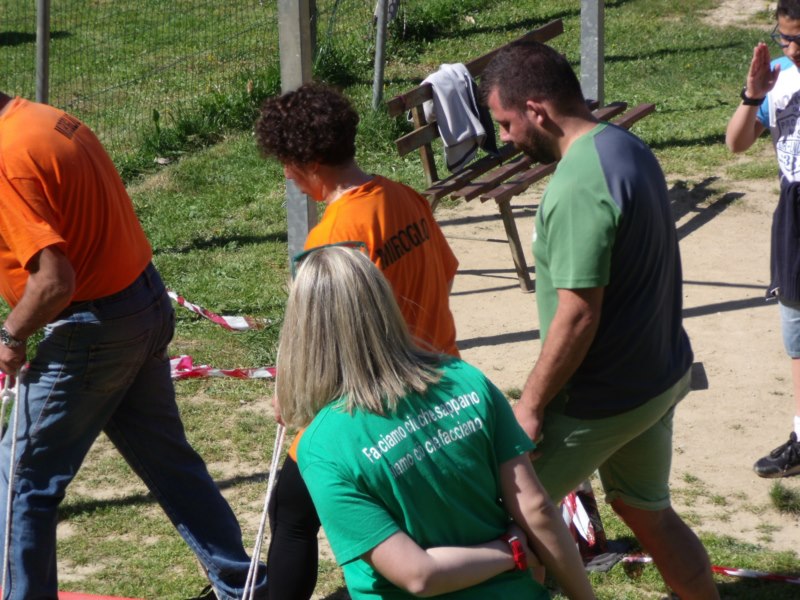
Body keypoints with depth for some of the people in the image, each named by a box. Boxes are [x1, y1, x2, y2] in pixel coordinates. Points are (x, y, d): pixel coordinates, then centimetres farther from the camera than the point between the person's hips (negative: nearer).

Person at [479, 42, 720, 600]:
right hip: (659, 376, 9)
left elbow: (579, 314, -26)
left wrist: (530, 404, -16)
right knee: (648, 511, 23)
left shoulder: (578, 187, -26)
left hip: (601, 400, -9)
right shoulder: (628, 147, 4)